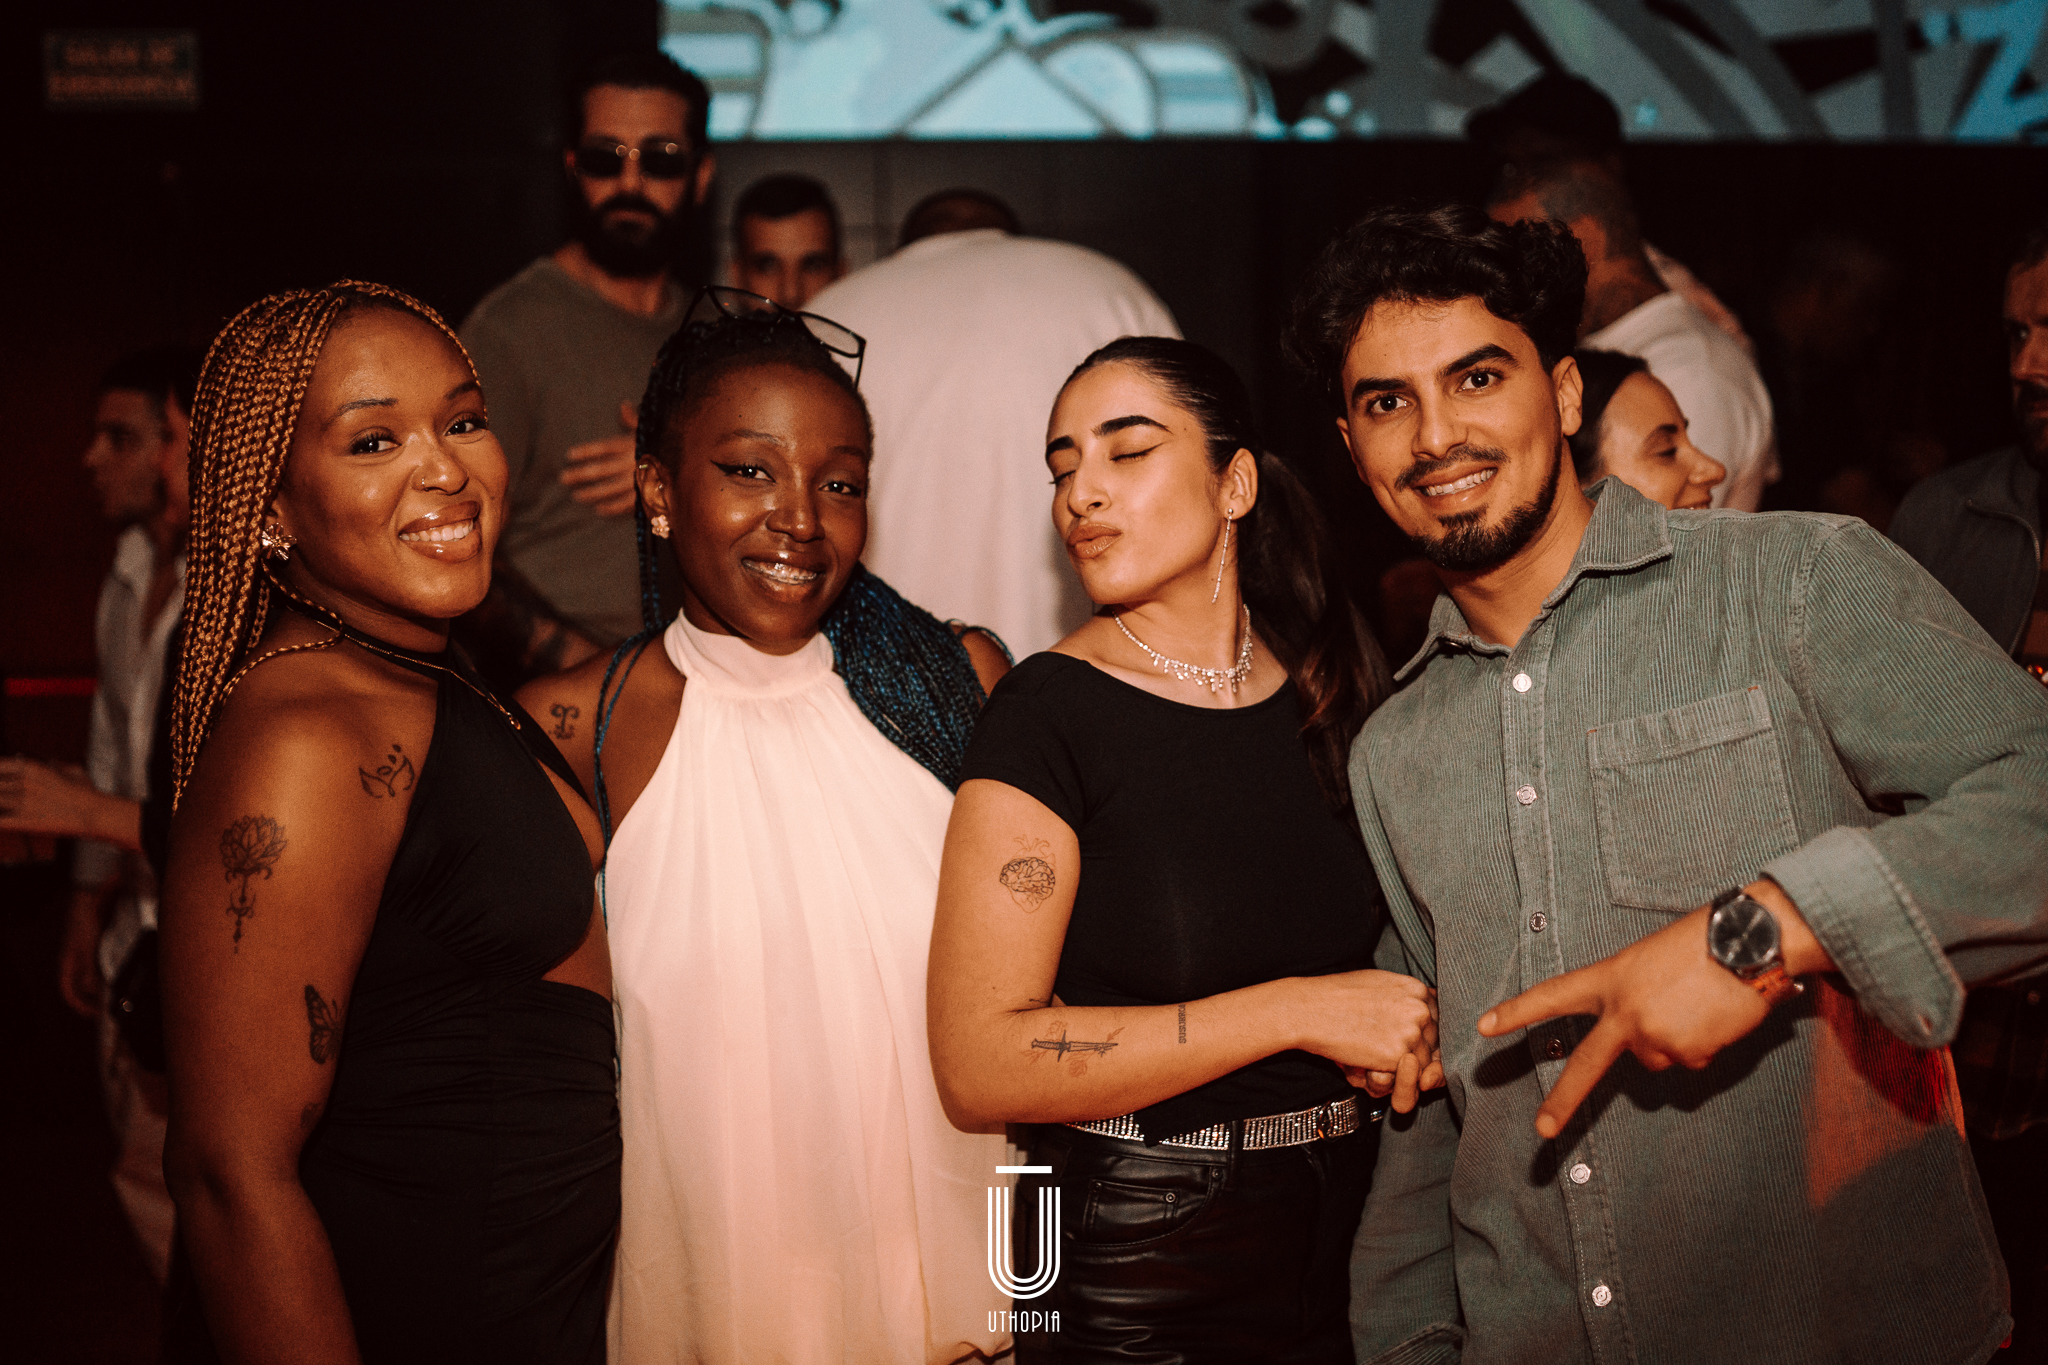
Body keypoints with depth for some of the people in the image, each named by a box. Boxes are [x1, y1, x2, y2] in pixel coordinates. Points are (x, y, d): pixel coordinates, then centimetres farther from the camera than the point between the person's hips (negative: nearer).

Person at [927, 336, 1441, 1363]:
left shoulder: (1334, 690, 3)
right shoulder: (1047, 714, -13)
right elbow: (979, 1066, -20)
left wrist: (1405, 1040, -3)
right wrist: (1297, 1012, -21)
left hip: (1344, 1256, 5)